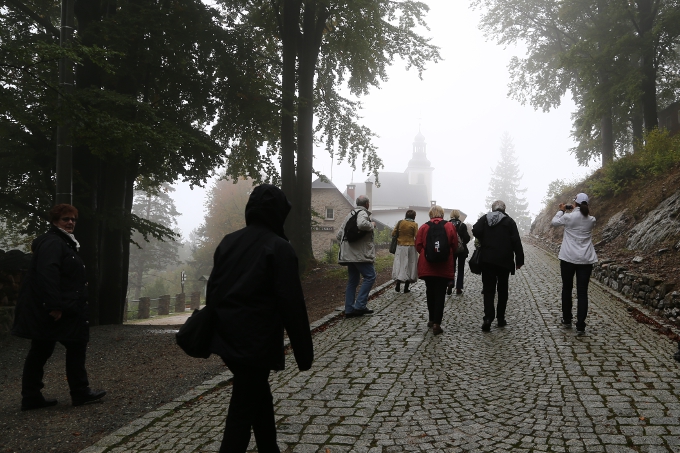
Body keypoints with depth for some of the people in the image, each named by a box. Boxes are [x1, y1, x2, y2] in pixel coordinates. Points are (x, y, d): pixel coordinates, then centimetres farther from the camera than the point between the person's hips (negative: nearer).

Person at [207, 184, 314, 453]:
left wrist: (216, 329, 24)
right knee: (242, 411, 1)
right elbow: (292, 305, -15)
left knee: (258, 396, 23)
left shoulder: (228, 242, 9)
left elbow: (212, 289, 15)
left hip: (227, 339, 8)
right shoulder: (278, 248, -13)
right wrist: (304, 351, -8)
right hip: (256, 343, -7)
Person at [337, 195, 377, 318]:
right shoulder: (363, 213, -7)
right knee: (370, 276, -4)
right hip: (360, 254, -9)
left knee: (352, 280, 11)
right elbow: (362, 224, -30)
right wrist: (372, 225, -12)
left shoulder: (350, 214, 21)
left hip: (349, 255, 9)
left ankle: (349, 309, 11)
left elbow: (339, 235, 20)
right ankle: (360, 305, -10)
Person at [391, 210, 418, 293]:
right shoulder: (414, 224, -7)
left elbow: (393, 234, 0)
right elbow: (417, 237, -10)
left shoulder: (400, 222, 0)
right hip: (410, 247, -2)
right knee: (409, 265, 6)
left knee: (399, 264, 12)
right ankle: (406, 288, 8)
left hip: (400, 246, 2)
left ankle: (398, 285, 7)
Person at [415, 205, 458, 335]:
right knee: (440, 294, 0)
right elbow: (454, 246, 0)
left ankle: (431, 319, 27)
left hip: (427, 266, 1)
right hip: (444, 267, -1)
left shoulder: (424, 227, -2)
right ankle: (436, 323, -6)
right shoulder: (449, 226, -2)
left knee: (430, 292, 17)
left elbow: (418, 246, -2)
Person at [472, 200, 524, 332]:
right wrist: (519, 259, -1)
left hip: (487, 260, 1)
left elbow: (476, 231, -15)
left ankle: (488, 317, -12)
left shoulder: (484, 219, 2)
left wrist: (484, 241, 4)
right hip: (504, 261, 0)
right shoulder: (509, 221, -1)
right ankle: (500, 318, 16)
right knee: (502, 290, 12)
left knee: (488, 289, 3)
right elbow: (516, 242, -6)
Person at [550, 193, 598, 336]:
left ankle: (567, 320, 26)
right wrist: (586, 211, 18)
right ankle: (580, 326, -4)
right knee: (582, 292, 1)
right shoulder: (591, 220, 1)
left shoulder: (568, 217, -9)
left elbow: (554, 222, 8)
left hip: (568, 259, -2)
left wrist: (561, 210, 20)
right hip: (586, 260, 2)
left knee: (567, 289, 16)